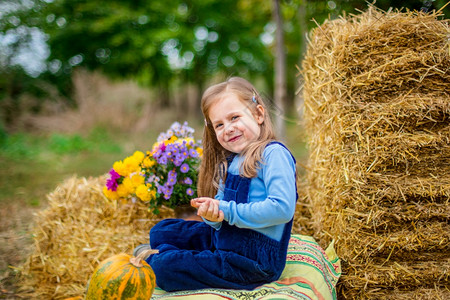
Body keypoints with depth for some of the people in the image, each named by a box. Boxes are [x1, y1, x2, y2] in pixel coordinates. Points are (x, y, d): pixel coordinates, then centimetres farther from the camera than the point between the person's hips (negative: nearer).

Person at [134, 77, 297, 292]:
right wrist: (212, 214, -17)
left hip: (254, 259, -9)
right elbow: (221, 202, 9)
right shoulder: (228, 162, 9)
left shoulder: (274, 155, -18)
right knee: (161, 231, 20)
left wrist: (227, 211, -23)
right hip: (222, 239, 9)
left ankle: (154, 260, 14)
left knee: (165, 267, -15)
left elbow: (283, 208, -29)